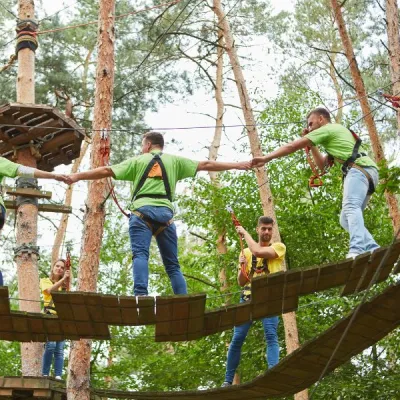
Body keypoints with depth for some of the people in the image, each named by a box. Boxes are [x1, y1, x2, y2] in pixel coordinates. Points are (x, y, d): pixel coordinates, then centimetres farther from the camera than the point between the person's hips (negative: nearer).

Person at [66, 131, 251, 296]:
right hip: (165, 213, 2)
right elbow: (205, 165, 20)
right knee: (172, 264, 7)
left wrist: (77, 176, 18)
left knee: (140, 255, -14)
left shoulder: (137, 161, 17)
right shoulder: (174, 160, 21)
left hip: (142, 211, -2)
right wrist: (237, 165, 25)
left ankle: (141, 295, -36)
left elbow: (107, 171, 12)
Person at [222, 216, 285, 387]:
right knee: (237, 339, -2)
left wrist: (245, 232, -3)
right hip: (248, 298, 3)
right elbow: (241, 282, 16)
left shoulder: (279, 247, 5)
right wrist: (242, 266, -5)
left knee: (271, 336, -17)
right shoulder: (246, 251, 17)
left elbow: (258, 252, -16)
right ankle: (228, 381, 4)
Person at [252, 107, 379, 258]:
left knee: (350, 207, -29)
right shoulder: (336, 132, 37)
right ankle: (373, 251, -5)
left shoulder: (326, 130, 7)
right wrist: (311, 145, 33)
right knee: (346, 219, 8)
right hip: (368, 172, 10)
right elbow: (322, 165, 41)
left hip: (359, 169, -10)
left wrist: (266, 158, 8)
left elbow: (292, 146, 3)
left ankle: (357, 250, -50)